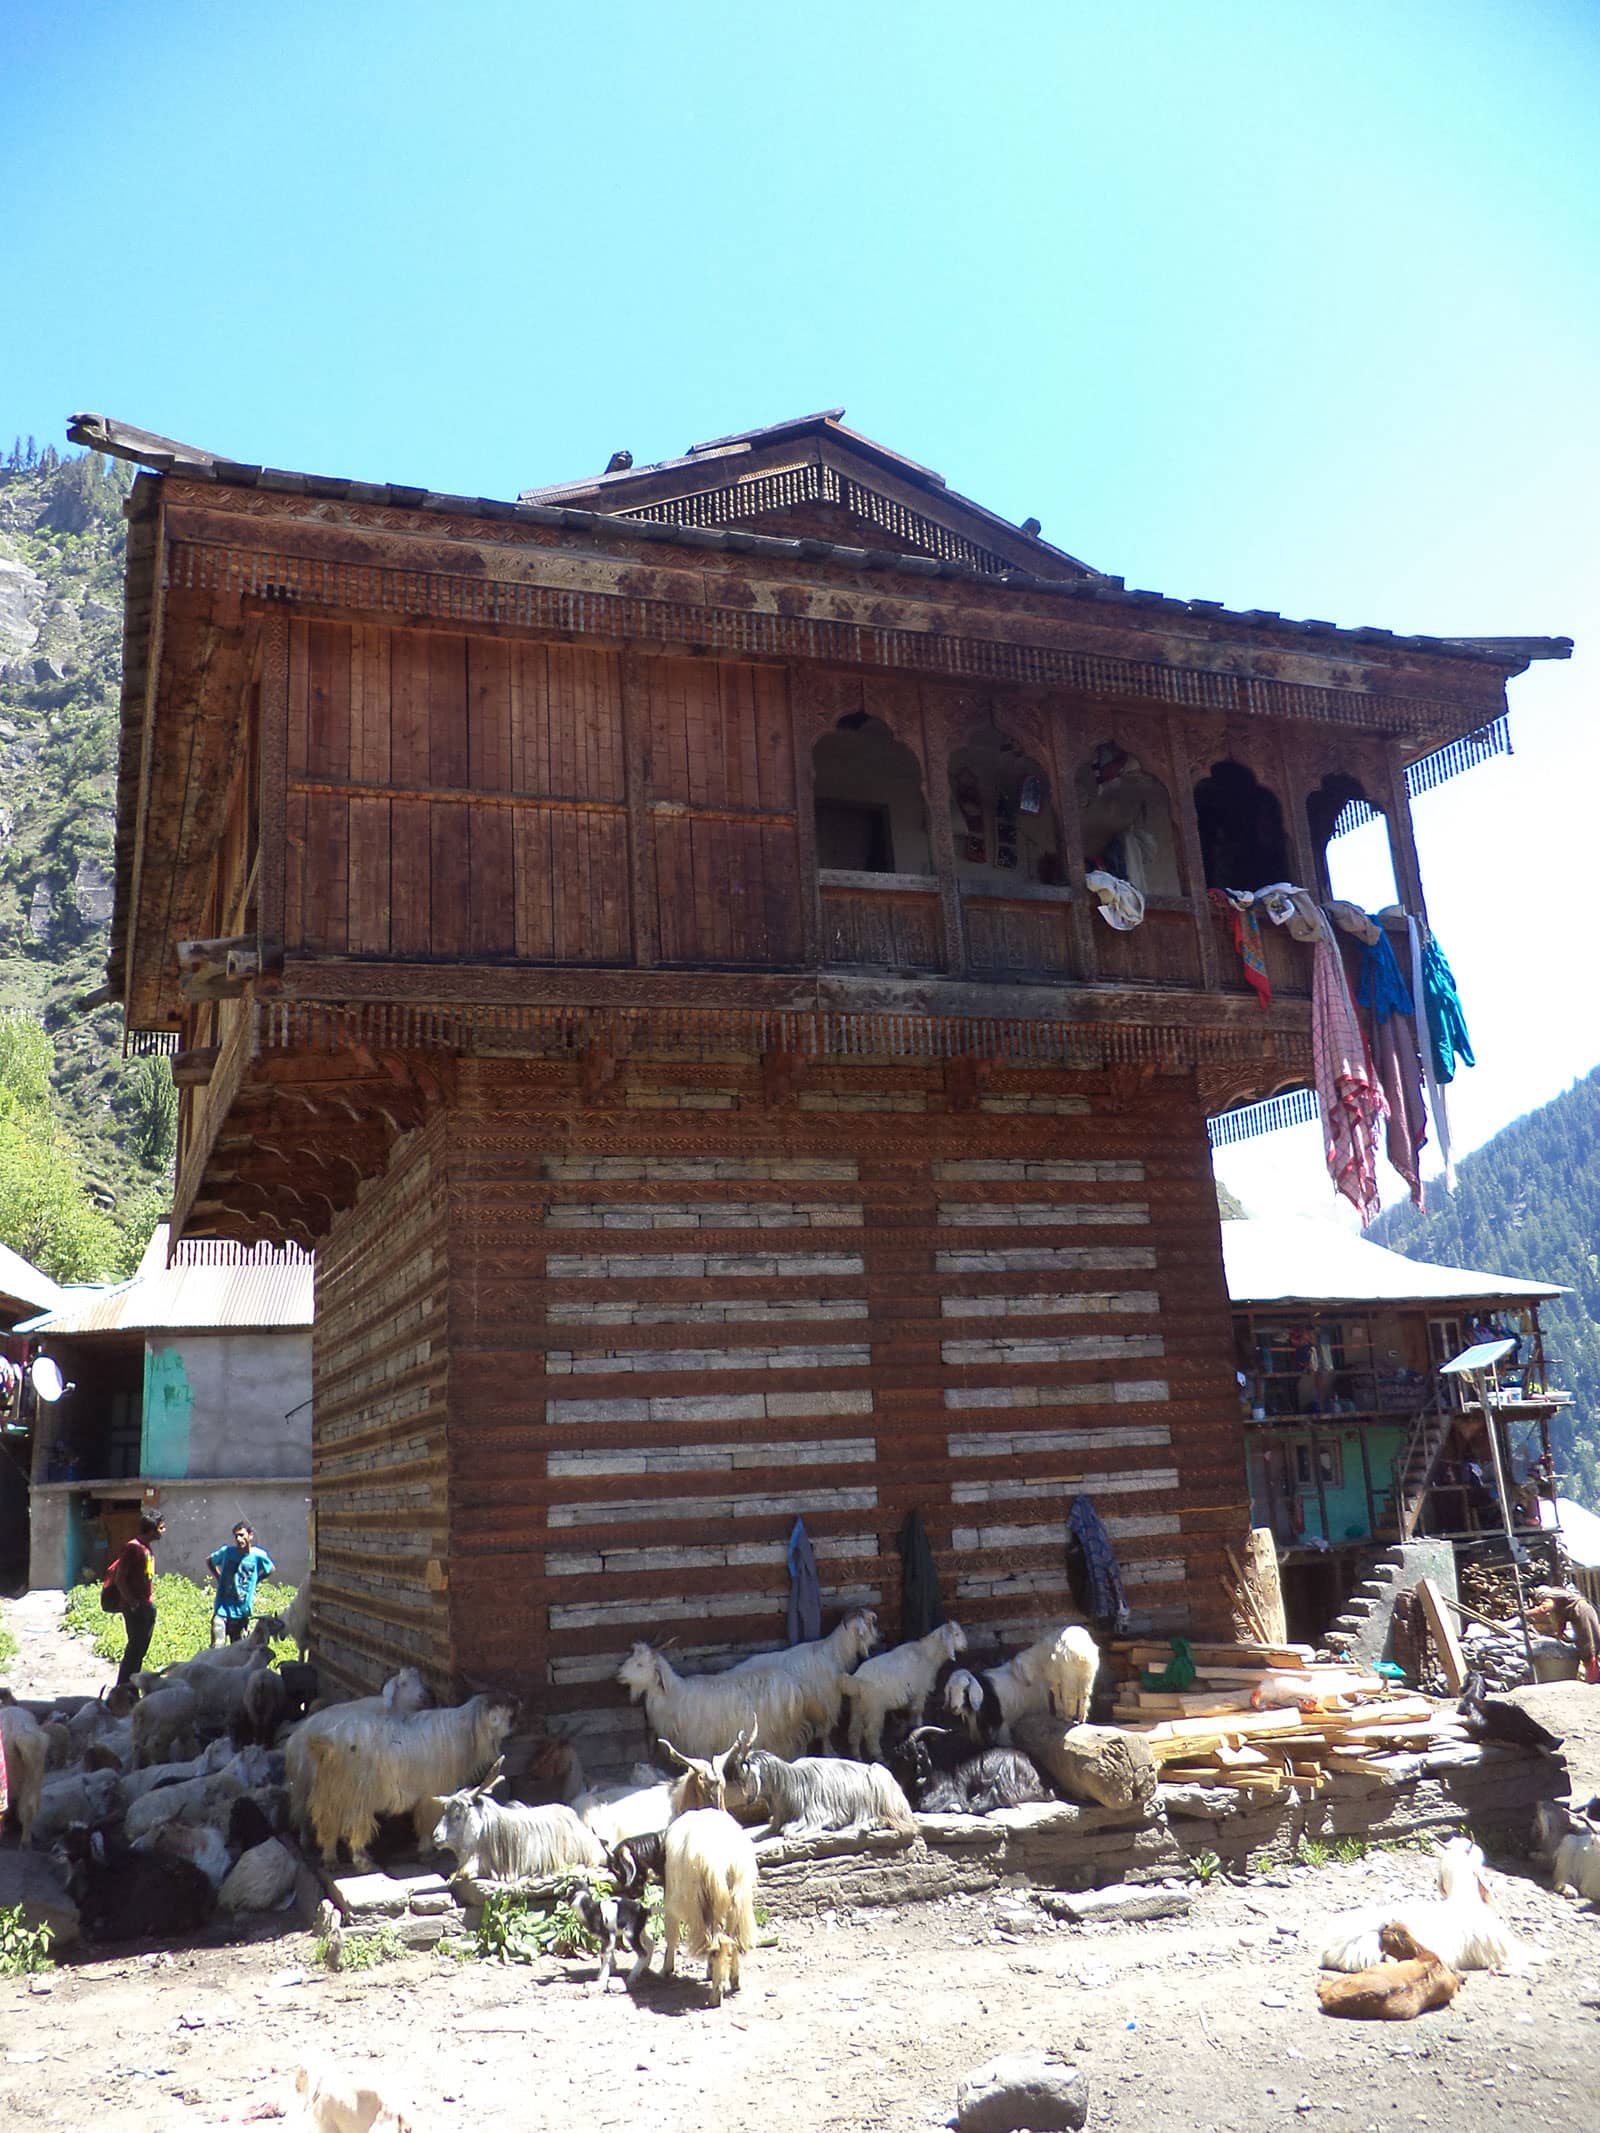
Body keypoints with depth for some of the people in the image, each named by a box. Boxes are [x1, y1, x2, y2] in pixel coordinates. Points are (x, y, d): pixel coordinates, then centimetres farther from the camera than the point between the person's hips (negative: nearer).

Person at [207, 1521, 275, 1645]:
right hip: (222, 1609, -1)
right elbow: (209, 1560, 15)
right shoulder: (226, 1552, -6)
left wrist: (253, 1581, 5)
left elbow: (271, 1569, 13)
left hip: (242, 1612, 1)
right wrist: (218, 1578, 4)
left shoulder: (258, 1555, -6)